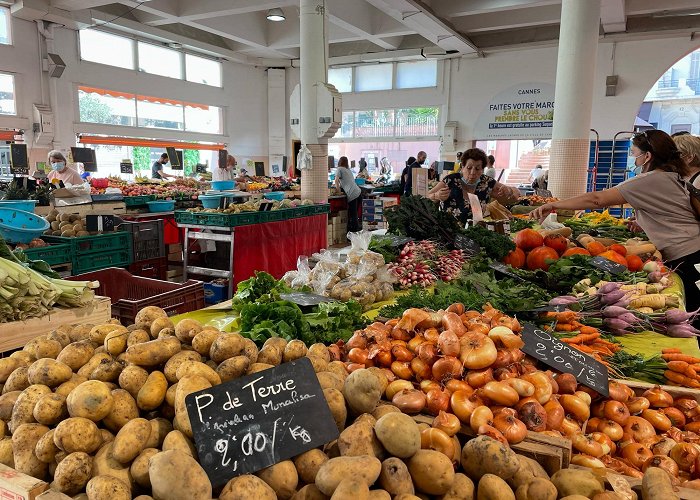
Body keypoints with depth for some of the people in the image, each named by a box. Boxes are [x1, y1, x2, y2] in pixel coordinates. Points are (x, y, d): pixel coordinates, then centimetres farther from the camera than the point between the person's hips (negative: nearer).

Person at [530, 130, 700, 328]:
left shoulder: (649, 181, -14)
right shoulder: (673, 177, 15)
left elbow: (597, 199, -19)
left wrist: (554, 205, -16)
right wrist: (641, 223, 11)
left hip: (683, 258, -9)